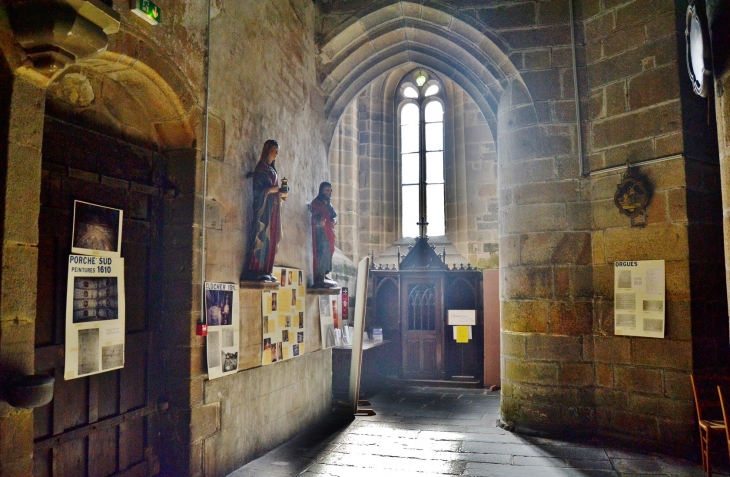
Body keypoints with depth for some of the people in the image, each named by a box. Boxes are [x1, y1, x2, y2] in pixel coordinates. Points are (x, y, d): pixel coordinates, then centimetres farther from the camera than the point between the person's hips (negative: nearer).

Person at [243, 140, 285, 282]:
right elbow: (256, 190, -11)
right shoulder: (261, 169, -3)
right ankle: (256, 271, -12)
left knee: (271, 239, 3)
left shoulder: (273, 170, 21)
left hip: (274, 208, 8)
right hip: (263, 207, -8)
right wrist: (271, 189, -20)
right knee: (262, 236, -12)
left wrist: (282, 193, 2)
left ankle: (266, 271, 4)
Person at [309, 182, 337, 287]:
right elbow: (315, 218, -15)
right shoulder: (316, 203, -5)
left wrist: (334, 220, -10)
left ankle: (323, 276, 13)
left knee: (327, 253, 8)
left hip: (328, 233, 9)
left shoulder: (328, 204, 22)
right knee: (322, 253, -15)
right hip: (320, 232, -9)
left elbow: (335, 215, 13)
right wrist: (320, 221, -36)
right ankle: (320, 278, -16)